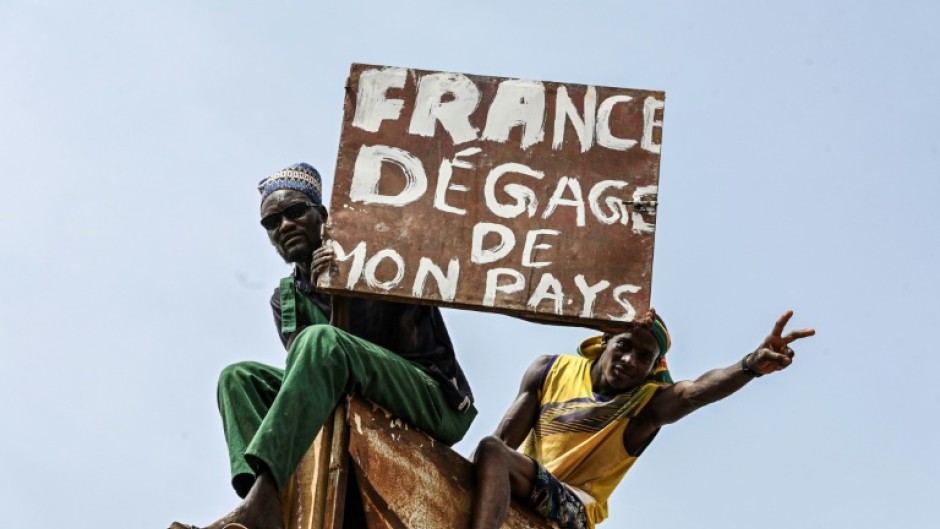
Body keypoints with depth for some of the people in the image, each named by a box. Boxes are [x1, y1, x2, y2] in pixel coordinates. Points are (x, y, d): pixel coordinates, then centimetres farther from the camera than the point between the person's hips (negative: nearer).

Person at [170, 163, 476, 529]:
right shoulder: (286, 299, 14)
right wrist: (334, 299, -19)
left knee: (320, 341, -30)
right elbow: (309, 367, -2)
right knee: (239, 377, -9)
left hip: (436, 400, -5)